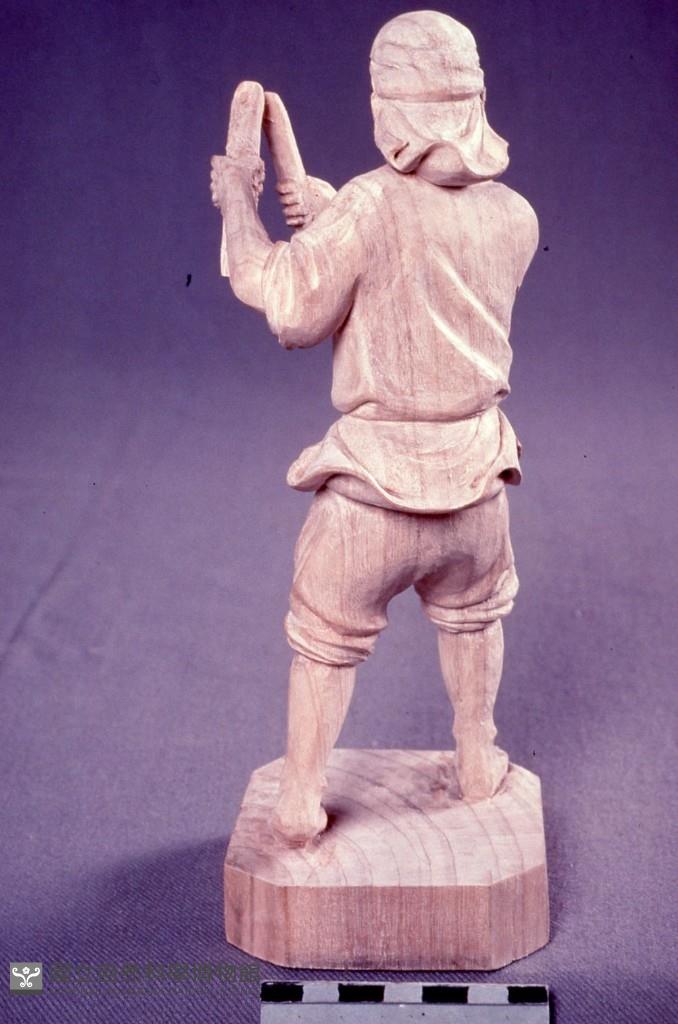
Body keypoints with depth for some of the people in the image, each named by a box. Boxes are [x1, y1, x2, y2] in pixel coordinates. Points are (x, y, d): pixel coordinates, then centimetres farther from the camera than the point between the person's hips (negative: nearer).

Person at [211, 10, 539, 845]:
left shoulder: (372, 204, -19)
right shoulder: (515, 218, -2)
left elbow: (293, 314, -14)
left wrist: (237, 205, -3)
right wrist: (334, 220, 14)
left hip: (373, 480, -4)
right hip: (473, 472, 4)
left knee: (327, 643, 16)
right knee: (471, 616, 30)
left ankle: (299, 806, 23)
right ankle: (477, 762, 42)